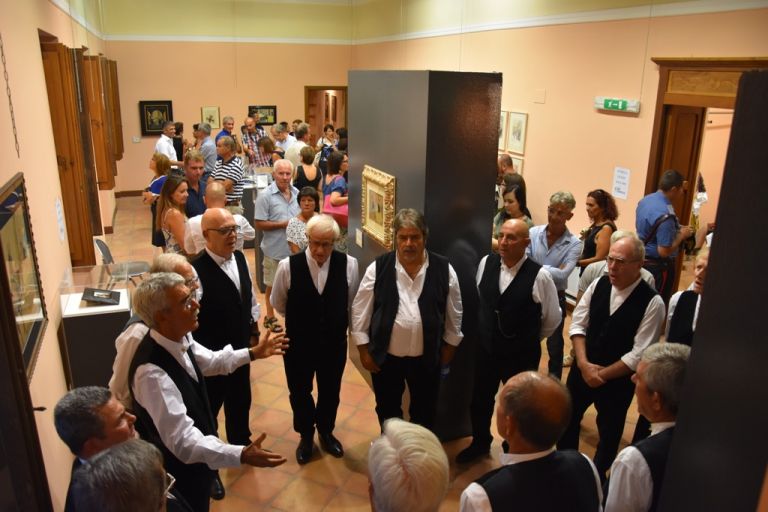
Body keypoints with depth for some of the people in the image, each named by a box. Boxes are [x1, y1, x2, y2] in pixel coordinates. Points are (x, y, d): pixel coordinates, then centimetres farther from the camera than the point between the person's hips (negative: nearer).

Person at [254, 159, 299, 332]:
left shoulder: (297, 193, 4)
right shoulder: (265, 196, -12)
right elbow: (259, 224, -14)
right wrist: (284, 224, -19)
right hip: (275, 249, -4)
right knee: (272, 285, 11)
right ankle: (270, 317, 28)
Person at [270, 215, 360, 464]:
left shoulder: (348, 264, -16)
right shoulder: (288, 266, -20)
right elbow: (278, 304, 0)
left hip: (334, 344, 1)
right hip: (298, 344, -1)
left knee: (330, 393, 22)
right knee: (299, 393, 19)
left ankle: (326, 433, 50)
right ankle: (305, 436, 47)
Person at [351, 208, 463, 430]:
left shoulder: (444, 269, -9)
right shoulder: (378, 268, -10)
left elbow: (454, 314, 2)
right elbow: (360, 311, -4)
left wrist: (448, 350, 6)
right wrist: (364, 351, -2)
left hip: (427, 358, 0)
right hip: (385, 356, 0)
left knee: (425, 412, 19)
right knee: (387, 411, 20)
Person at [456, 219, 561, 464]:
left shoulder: (539, 276, -21)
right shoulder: (486, 263, -9)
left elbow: (553, 318, -6)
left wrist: (528, 340, 7)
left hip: (522, 356, -4)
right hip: (486, 349, 4)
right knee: (480, 400, 21)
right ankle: (480, 443, 49)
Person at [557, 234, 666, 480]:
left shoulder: (652, 302, -20)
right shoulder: (598, 285, -7)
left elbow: (639, 354, -19)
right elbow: (578, 323, -3)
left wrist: (602, 374, -15)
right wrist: (583, 364, -14)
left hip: (618, 381, -4)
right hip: (582, 370, 4)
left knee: (609, 433, 18)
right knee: (567, 420, 21)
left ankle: (596, 479, 44)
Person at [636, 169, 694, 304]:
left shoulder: (645, 200, 1)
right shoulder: (665, 215, -26)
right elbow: (664, 251, -25)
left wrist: (677, 228, 11)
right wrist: (681, 235, -11)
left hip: (641, 260, 9)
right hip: (658, 267, -9)